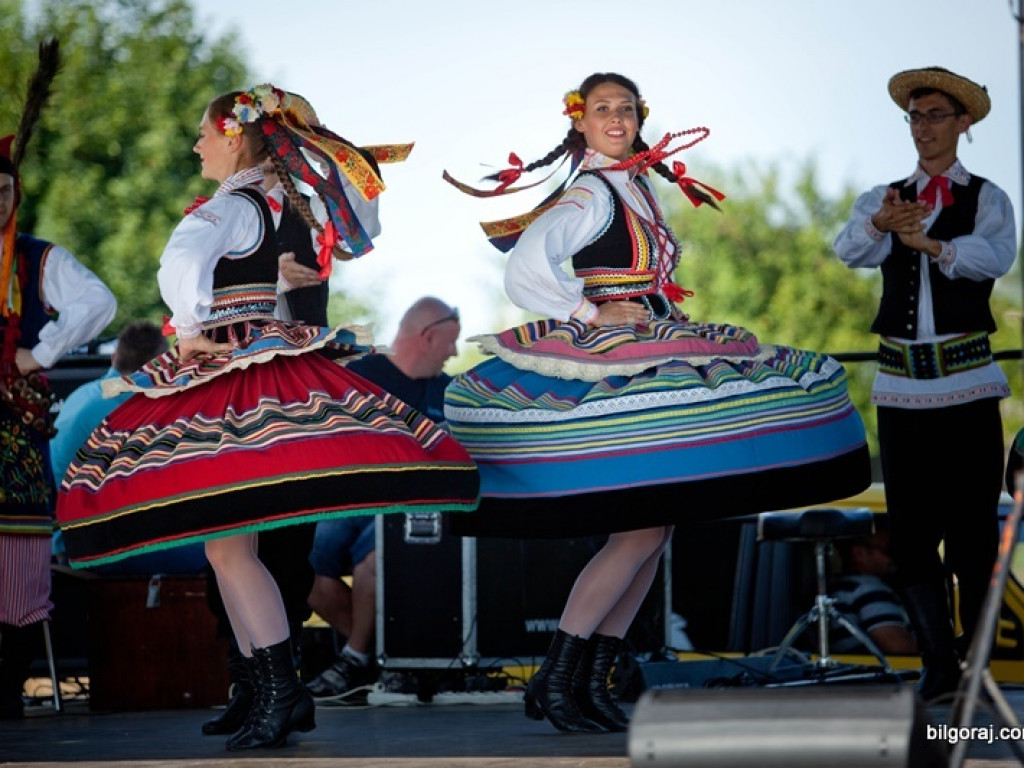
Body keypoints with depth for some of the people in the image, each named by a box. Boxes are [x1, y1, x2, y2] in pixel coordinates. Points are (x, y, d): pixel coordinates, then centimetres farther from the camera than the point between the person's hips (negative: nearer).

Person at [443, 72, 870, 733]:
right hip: (610, 364, -10)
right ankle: (554, 683, -11)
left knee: (655, 529, 7)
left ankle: (593, 680, 9)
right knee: (642, 529, -14)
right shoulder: (591, 195, -11)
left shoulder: (640, 190, 17)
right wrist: (591, 313, -17)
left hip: (655, 362, 10)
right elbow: (525, 270, -24)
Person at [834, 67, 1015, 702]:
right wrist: (879, 224, -31)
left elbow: (996, 255, -17)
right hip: (900, 381, 3)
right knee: (911, 527, 2)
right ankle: (939, 665, 7)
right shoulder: (884, 199, 13)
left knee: (974, 524, -5)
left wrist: (933, 244, -35)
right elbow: (850, 249, -8)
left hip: (967, 380, -3)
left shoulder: (986, 199, 4)